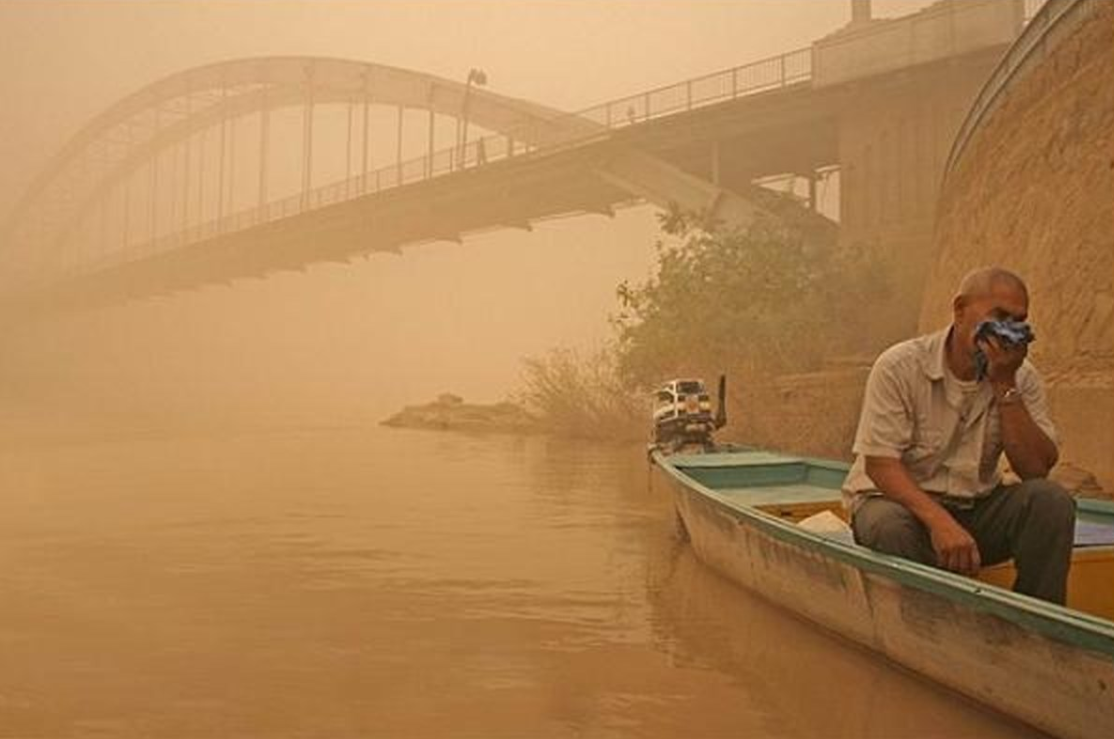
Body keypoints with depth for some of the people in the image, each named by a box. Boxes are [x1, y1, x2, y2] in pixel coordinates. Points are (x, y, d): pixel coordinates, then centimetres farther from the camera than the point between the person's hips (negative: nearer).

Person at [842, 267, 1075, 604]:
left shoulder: (1021, 377, 0)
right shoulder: (900, 367, -13)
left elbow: (1036, 469, -11)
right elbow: (879, 463, -19)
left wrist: (1005, 386, -19)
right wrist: (939, 521, -33)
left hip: (976, 507, 4)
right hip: (898, 499, -4)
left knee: (1051, 501, -22)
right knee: (889, 526, -37)